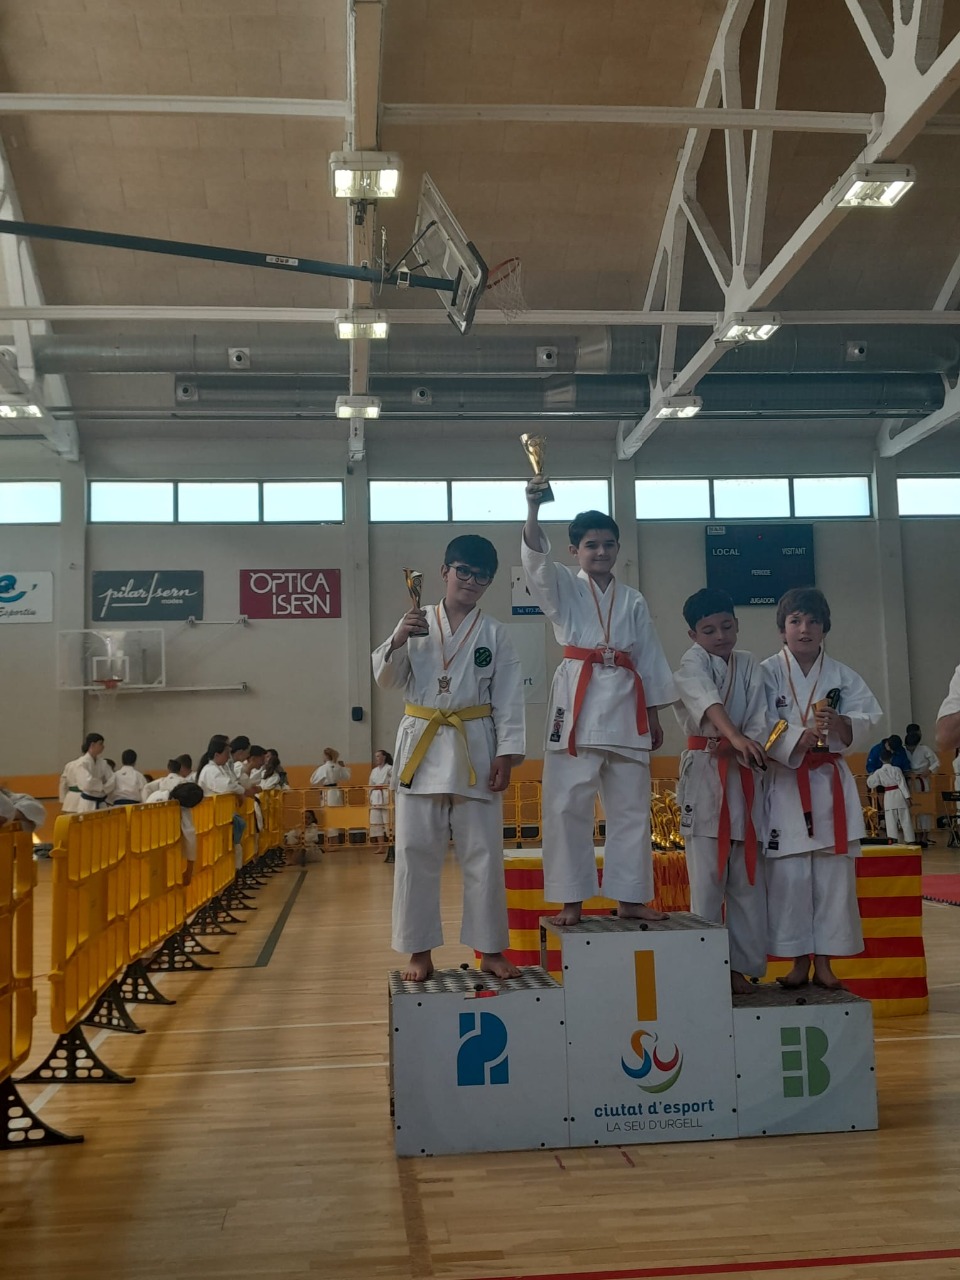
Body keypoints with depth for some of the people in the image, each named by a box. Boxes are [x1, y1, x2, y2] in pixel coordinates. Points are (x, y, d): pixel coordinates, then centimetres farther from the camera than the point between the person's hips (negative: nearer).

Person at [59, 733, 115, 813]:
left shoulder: (102, 764, 8)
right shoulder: (82, 763, -13)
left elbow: (112, 781, 3)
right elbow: (87, 783, -25)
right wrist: (101, 785, -11)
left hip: (99, 804, 7)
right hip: (86, 804, -7)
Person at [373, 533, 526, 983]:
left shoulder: (494, 633, 3)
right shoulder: (416, 624, 5)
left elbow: (509, 700, 1)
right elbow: (387, 679, 2)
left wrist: (506, 755, -7)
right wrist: (397, 642, -16)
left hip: (475, 749, -1)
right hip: (421, 746, 1)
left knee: (483, 855, 4)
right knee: (416, 853, 3)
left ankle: (490, 950, 17)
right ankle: (420, 953, 15)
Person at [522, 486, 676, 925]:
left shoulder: (633, 601, 14)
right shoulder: (564, 588, 6)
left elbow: (650, 661, 15)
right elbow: (535, 560, -15)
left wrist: (654, 716, 12)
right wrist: (533, 509, -31)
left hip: (625, 706, 3)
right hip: (577, 702, -3)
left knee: (630, 807, 6)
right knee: (567, 806, -4)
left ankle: (629, 897, 17)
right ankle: (571, 900, 5)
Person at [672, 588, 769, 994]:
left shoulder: (750, 665, 10)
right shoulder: (691, 663, -3)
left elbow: (759, 724, 2)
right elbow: (708, 700, -24)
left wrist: (734, 747, -18)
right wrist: (737, 737, -41)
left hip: (744, 778, 5)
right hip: (704, 776, -5)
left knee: (748, 878, 7)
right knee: (707, 879, -5)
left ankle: (741, 965, 17)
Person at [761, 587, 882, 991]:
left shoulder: (841, 675, 7)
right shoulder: (767, 673, -1)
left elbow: (867, 717, 1)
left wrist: (840, 723, -19)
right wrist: (800, 737, -27)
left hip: (831, 782, 3)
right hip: (785, 784, -2)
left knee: (834, 875, 4)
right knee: (789, 876, -3)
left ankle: (824, 961, 16)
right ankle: (799, 960, 11)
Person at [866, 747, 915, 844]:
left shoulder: (878, 772, -1)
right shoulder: (896, 770, -5)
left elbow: (870, 783, 6)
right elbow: (902, 784, -7)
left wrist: (869, 777, 27)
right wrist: (907, 797, -6)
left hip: (888, 796, 1)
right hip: (899, 795, -1)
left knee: (890, 820, 4)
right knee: (905, 819, 6)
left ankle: (892, 840, -5)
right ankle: (909, 840, 8)